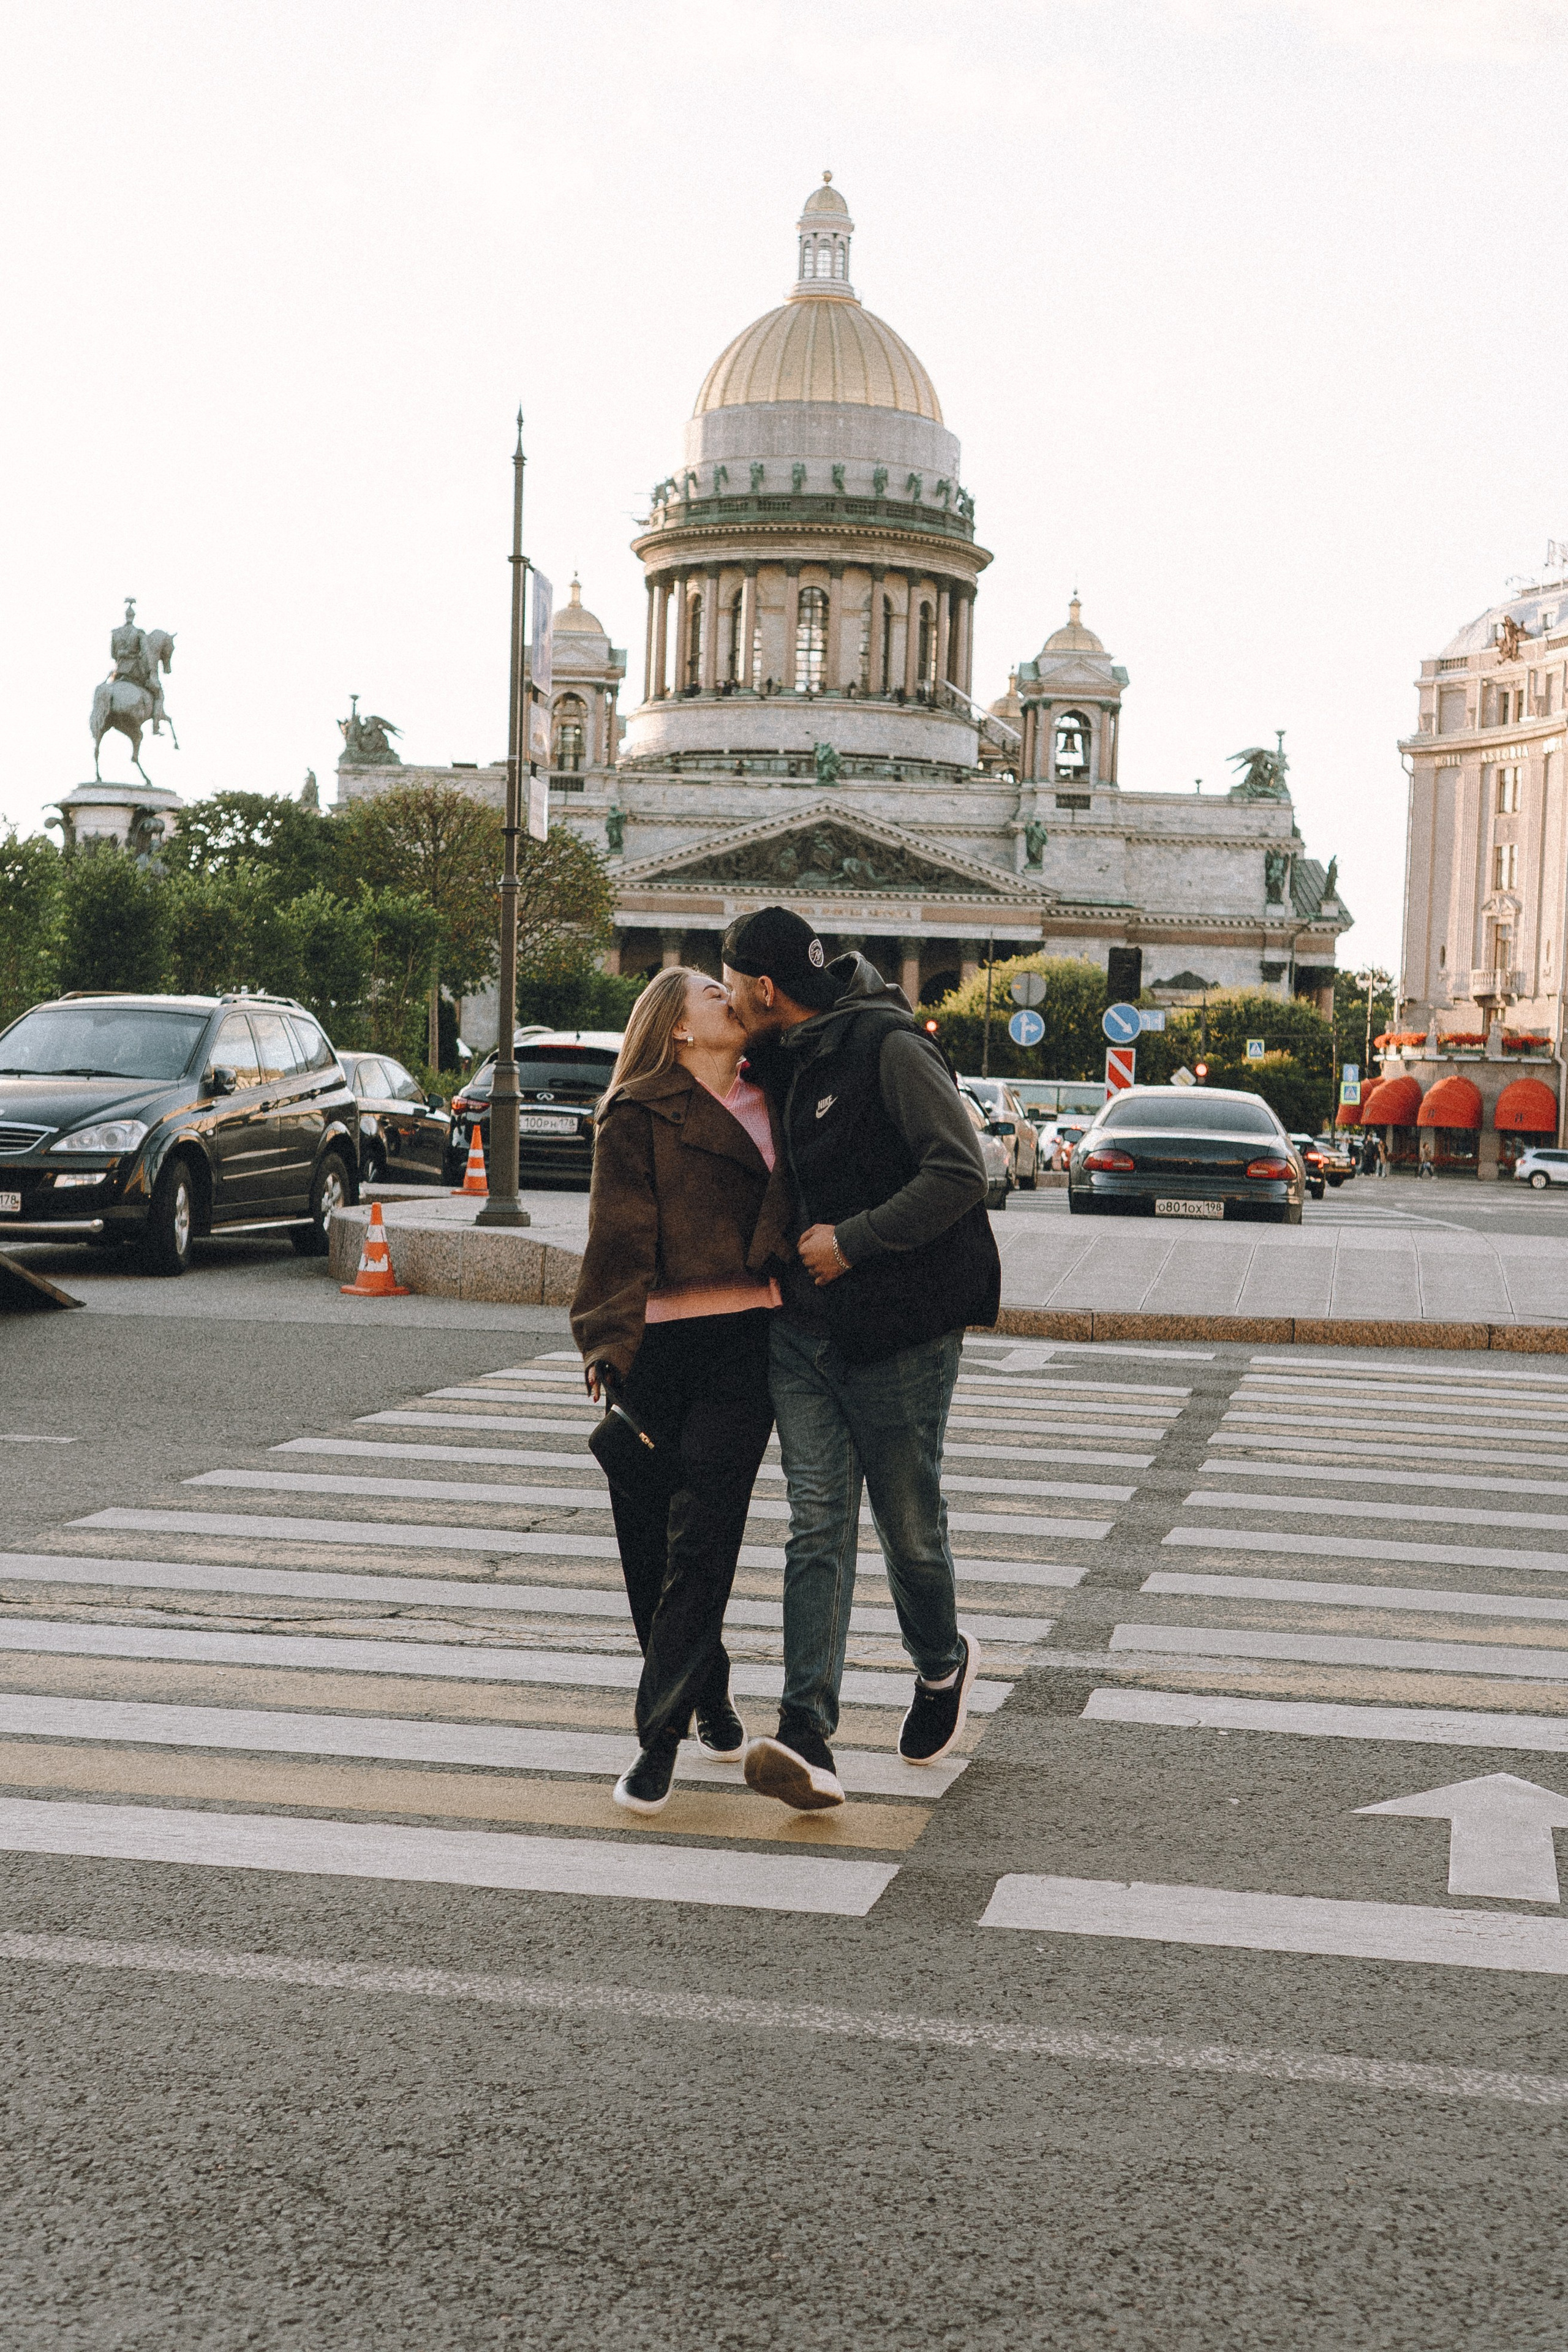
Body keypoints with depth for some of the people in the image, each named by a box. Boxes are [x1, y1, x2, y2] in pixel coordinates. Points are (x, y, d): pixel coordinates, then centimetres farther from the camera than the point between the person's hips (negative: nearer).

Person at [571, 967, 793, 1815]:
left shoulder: (772, 1104, 14)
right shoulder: (638, 1115, 0)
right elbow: (618, 1236, -5)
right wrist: (610, 1349, -10)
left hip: (747, 1341, 2)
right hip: (657, 1347, -2)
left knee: (701, 1540, -6)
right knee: (650, 1542, 5)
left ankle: (661, 1731, -1)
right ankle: (710, 1699, 26)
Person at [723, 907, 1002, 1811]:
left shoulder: (891, 1048, -14)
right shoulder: (782, 1062, 11)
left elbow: (960, 1175, -21)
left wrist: (853, 1241, -19)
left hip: (903, 1329, -6)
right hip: (806, 1329, 6)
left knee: (909, 1523, 6)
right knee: (818, 1524, -5)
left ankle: (944, 1663, 37)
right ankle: (808, 1738, -14)